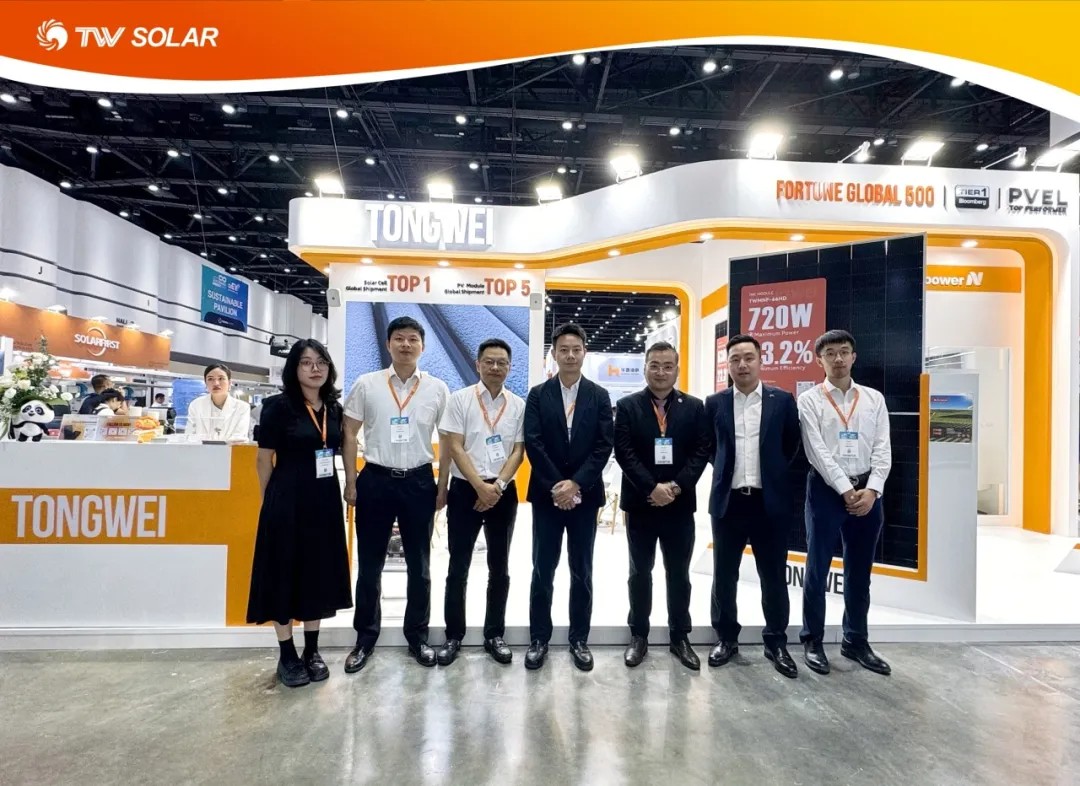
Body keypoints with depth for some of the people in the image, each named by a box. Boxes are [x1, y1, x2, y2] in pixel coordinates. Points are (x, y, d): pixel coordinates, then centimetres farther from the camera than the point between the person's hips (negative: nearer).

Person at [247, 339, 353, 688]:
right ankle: (287, 656, 21)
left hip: (325, 501, 5)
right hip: (287, 501, -5)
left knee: (319, 572, 12)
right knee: (285, 574, 6)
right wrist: (271, 500, 5)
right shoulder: (279, 405, -9)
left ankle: (312, 651, 28)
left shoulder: (334, 408, 5)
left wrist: (345, 491, 12)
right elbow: (264, 459, -3)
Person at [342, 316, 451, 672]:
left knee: (419, 565, 12)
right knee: (369, 564, 11)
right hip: (375, 480, 0)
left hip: (419, 482, 1)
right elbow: (349, 435, 3)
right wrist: (350, 483, -2)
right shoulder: (366, 385, -1)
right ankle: (365, 637, 29)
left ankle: (418, 636, 29)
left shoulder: (437, 388, 0)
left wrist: (442, 488, 2)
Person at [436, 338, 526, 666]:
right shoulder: (460, 399, -2)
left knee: (499, 568, 11)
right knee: (458, 567, 7)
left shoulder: (518, 405, 3)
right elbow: (455, 448, -7)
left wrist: (498, 485, -12)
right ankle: (453, 635, 21)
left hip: (503, 492, 2)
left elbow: (518, 451, 1)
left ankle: (494, 635, 25)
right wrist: (480, 486, -14)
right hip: (465, 490, -2)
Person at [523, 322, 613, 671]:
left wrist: (576, 483, -13)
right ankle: (539, 639, 19)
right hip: (547, 494, 0)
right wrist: (556, 486, -13)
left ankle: (579, 640, 22)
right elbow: (533, 445, -5)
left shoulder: (599, 396, 4)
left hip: (585, 495, 1)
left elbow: (604, 446, -4)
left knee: (582, 572, 9)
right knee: (542, 570, 6)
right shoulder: (538, 395, 3)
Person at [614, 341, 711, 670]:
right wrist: (652, 488, -17)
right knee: (640, 573, 10)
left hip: (680, 504, 1)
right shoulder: (627, 406, 0)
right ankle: (639, 636, 23)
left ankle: (679, 637, 26)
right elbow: (624, 452, -8)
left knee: (679, 574, 11)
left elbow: (702, 451, -2)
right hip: (640, 503, -1)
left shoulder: (694, 407, 4)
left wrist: (676, 486, -15)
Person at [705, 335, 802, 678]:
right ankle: (726, 638, 26)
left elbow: (791, 445, 10)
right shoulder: (714, 404, 3)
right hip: (727, 500, 1)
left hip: (770, 501, -1)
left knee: (774, 577, 8)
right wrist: (727, 469, 10)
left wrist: (772, 472, 12)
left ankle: (777, 642, 26)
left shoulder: (782, 400, 1)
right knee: (724, 576, 9)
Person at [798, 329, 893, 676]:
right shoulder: (810, 400, -2)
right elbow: (818, 451, -10)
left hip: (867, 490, 4)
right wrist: (845, 490, -16)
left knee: (860, 571, 14)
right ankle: (813, 641, 18)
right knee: (818, 569, 4)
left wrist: (871, 490, -11)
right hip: (827, 489, -3)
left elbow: (882, 449, 2)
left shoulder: (874, 398, 8)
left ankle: (856, 641, 29)